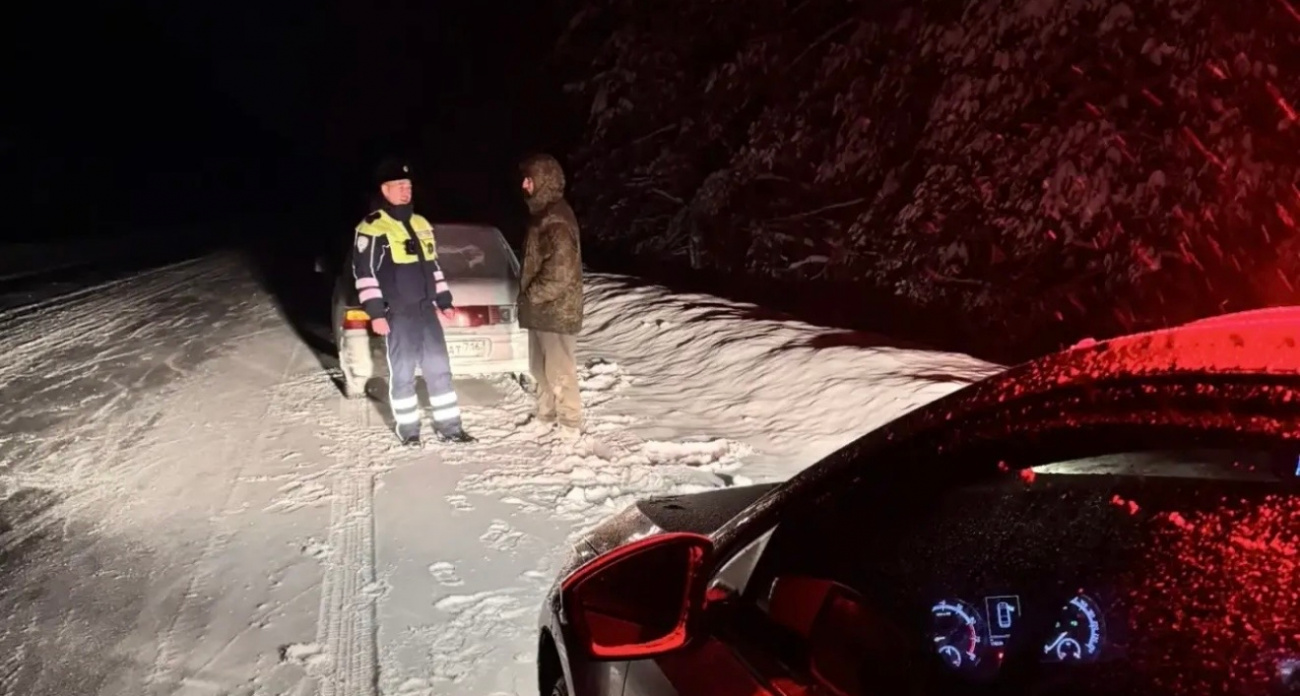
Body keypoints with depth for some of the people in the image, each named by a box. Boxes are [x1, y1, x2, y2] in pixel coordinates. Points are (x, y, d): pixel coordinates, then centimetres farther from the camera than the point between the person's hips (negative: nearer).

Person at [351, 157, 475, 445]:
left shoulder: (421, 224, 14)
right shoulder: (372, 228, -9)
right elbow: (365, 273, -11)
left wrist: (444, 300, 18)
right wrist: (375, 312, -16)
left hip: (426, 309, 6)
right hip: (397, 314, -6)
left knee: (439, 368, 7)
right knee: (402, 372, 2)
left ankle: (448, 426, 15)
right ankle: (408, 428, 16)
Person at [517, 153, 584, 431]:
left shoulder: (557, 219, -19)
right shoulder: (542, 214, 13)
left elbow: (560, 272, -25)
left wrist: (531, 295, -14)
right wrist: (528, 297, 12)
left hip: (556, 310, -10)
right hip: (541, 309, 10)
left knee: (559, 370, -1)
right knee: (540, 367, 18)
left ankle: (570, 425, 9)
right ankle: (546, 417, 31)